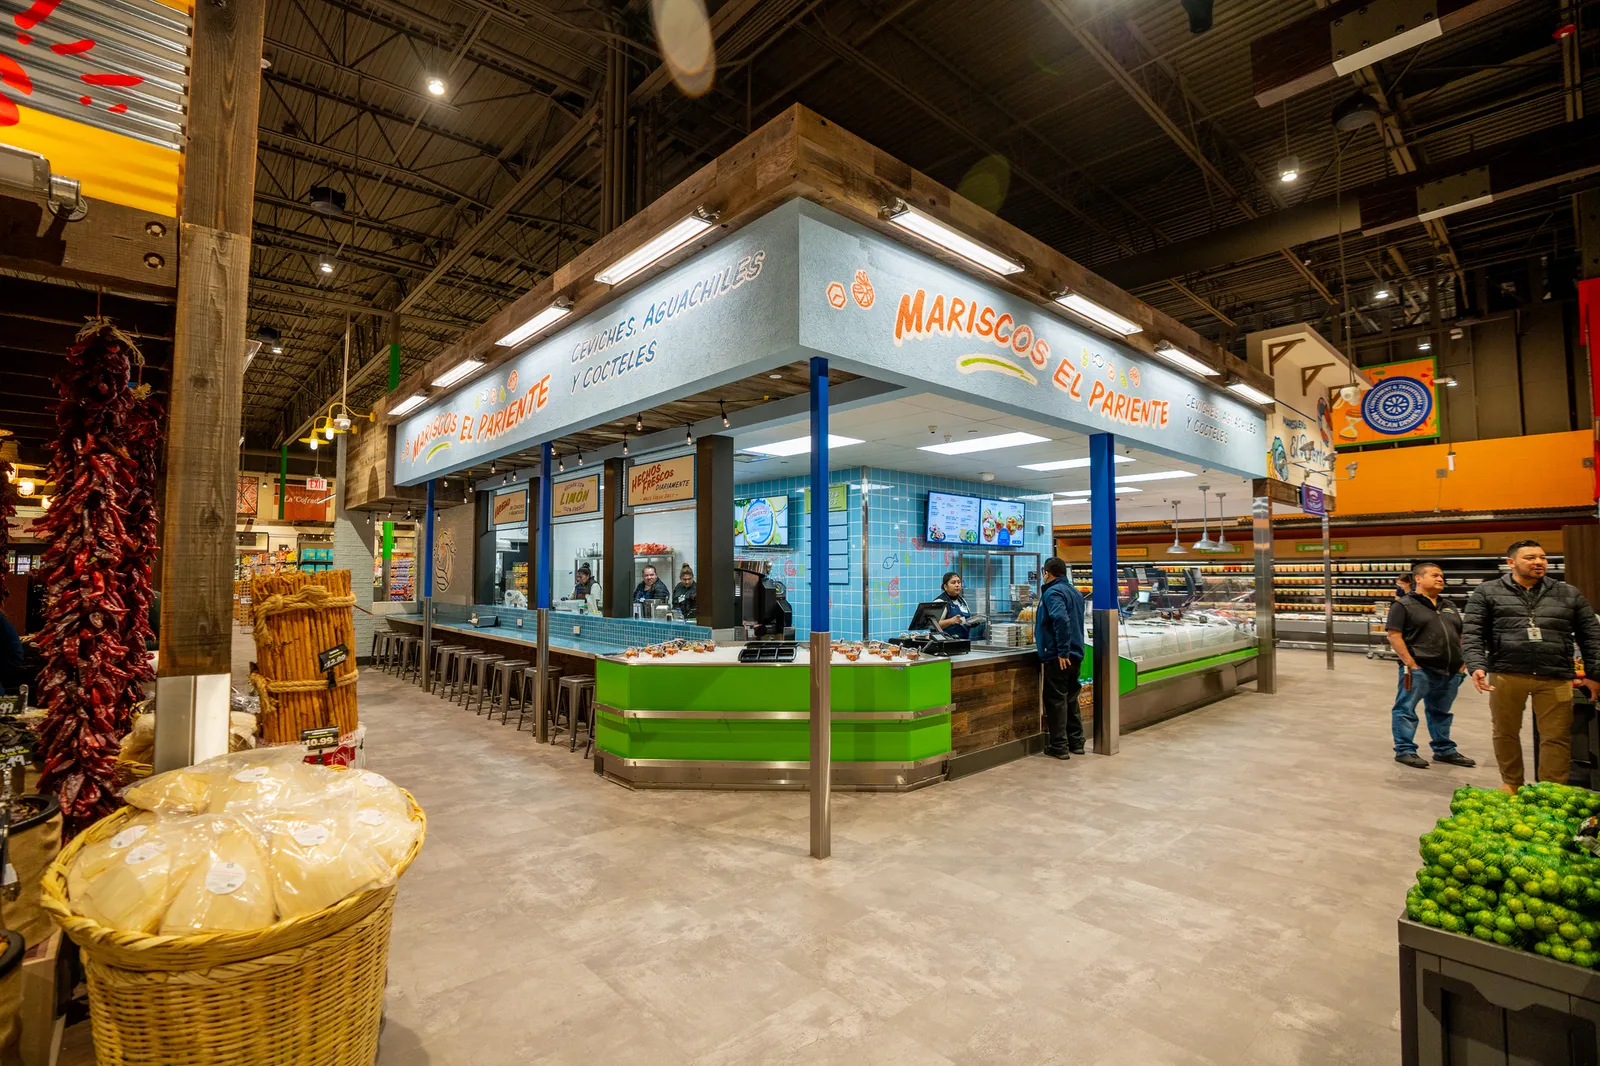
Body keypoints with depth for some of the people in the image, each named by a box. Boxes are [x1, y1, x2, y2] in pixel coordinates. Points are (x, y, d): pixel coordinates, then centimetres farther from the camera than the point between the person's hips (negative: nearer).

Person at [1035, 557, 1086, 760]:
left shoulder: (1053, 592, -13)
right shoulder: (1075, 591, 14)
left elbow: (1061, 620, -29)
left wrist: (1062, 651, -26)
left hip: (1057, 657, -9)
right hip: (1075, 655, 9)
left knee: (1056, 700, -1)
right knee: (1070, 698, 17)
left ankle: (1059, 746, 4)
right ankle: (1076, 742, 24)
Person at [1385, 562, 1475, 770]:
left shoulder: (1449, 606, 18)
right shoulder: (1404, 604, -6)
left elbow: (1459, 636, 22)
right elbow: (1394, 636, -12)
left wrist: (1462, 661, 10)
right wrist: (1410, 663, -16)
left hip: (1450, 671, 7)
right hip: (1419, 670, -7)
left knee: (1441, 712, 17)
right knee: (1406, 709, -2)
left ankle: (1444, 750, 28)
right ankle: (1405, 751, 5)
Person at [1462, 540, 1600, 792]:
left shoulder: (1569, 594, 13)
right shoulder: (1487, 593, 3)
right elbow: (1472, 634, -1)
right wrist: (1477, 666, -13)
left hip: (1556, 678, 2)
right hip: (1506, 674, -1)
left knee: (1556, 737, 2)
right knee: (1505, 733, 9)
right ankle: (1511, 783, 25)